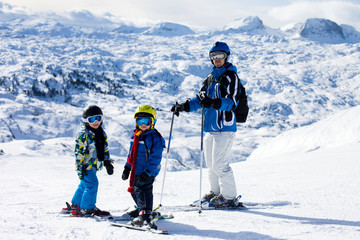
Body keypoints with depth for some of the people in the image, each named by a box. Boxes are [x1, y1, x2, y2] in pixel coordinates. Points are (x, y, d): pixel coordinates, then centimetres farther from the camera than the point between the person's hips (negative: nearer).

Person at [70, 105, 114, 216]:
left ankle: (75, 204, 30)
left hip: (94, 165, 8)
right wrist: (80, 167, -18)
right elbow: (79, 152, -15)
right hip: (86, 165, -8)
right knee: (92, 184, -13)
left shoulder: (101, 133, 12)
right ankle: (87, 208, -5)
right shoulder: (83, 134, -13)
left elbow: (105, 149, 21)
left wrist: (107, 162, 19)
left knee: (84, 185, 17)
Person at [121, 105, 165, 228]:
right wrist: (127, 167, 21)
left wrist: (147, 173, -25)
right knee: (134, 190, 22)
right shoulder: (136, 136, 10)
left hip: (147, 172, -9)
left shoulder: (155, 138, -16)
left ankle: (145, 216, -23)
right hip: (136, 170, 9)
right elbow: (132, 153, 22)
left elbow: (155, 158, -20)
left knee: (142, 190, -18)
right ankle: (141, 208, 44)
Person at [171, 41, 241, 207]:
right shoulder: (210, 78, 18)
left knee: (219, 164, -9)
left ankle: (229, 196, 2)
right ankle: (216, 192, 26)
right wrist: (184, 106, 6)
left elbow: (232, 102, -18)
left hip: (225, 127, -8)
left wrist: (214, 103, -33)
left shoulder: (230, 76, -7)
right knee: (210, 162, 12)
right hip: (210, 127, 8)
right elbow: (200, 99, 21)